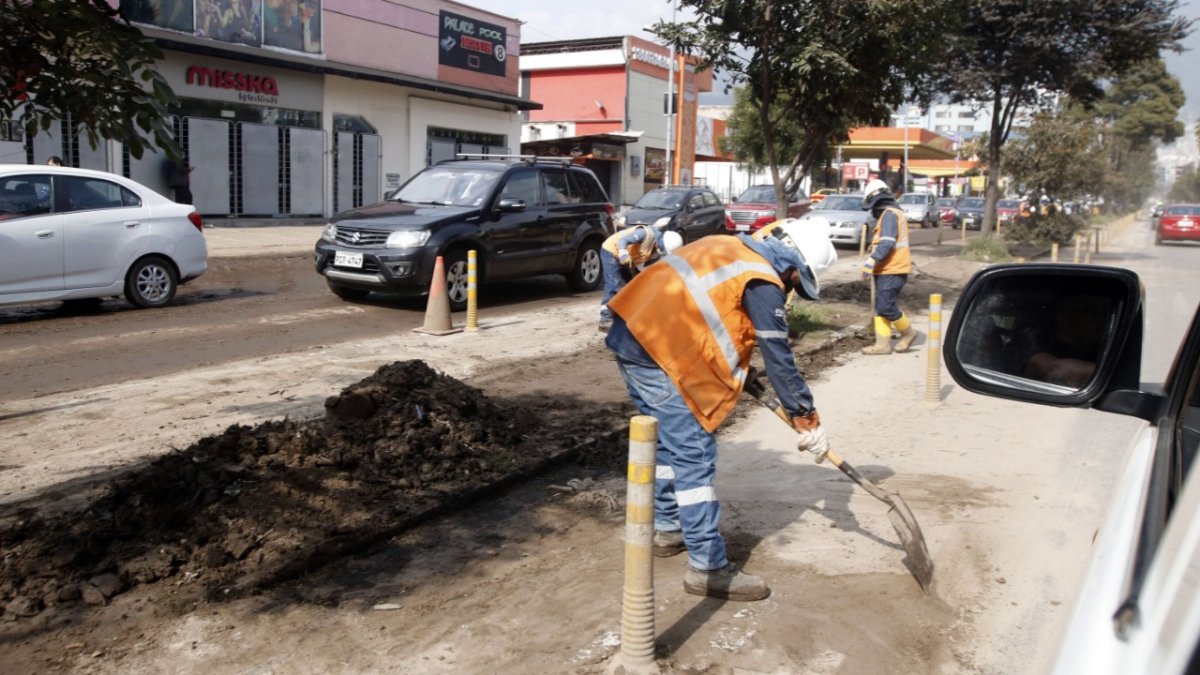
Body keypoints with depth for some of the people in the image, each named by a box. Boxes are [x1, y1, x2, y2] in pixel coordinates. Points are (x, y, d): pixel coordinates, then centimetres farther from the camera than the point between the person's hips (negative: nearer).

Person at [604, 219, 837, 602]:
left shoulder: (728, 249, 18)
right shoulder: (762, 283, -8)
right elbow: (779, 359, -6)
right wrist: (807, 419, 3)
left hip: (631, 337, 10)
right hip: (660, 352, -10)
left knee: (668, 443, 23)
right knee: (694, 455, -5)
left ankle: (669, 529, 37)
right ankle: (709, 568, 0)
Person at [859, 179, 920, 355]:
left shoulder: (889, 214, -12)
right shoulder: (894, 214, 20)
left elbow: (887, 243, -24)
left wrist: (870, 261, -30)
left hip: (891, 272, -10)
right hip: (888, 270, 10)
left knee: (886, 307, -8)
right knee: (880, 308, 9)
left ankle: (908, 332, 10)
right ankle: (882, 344, 10)